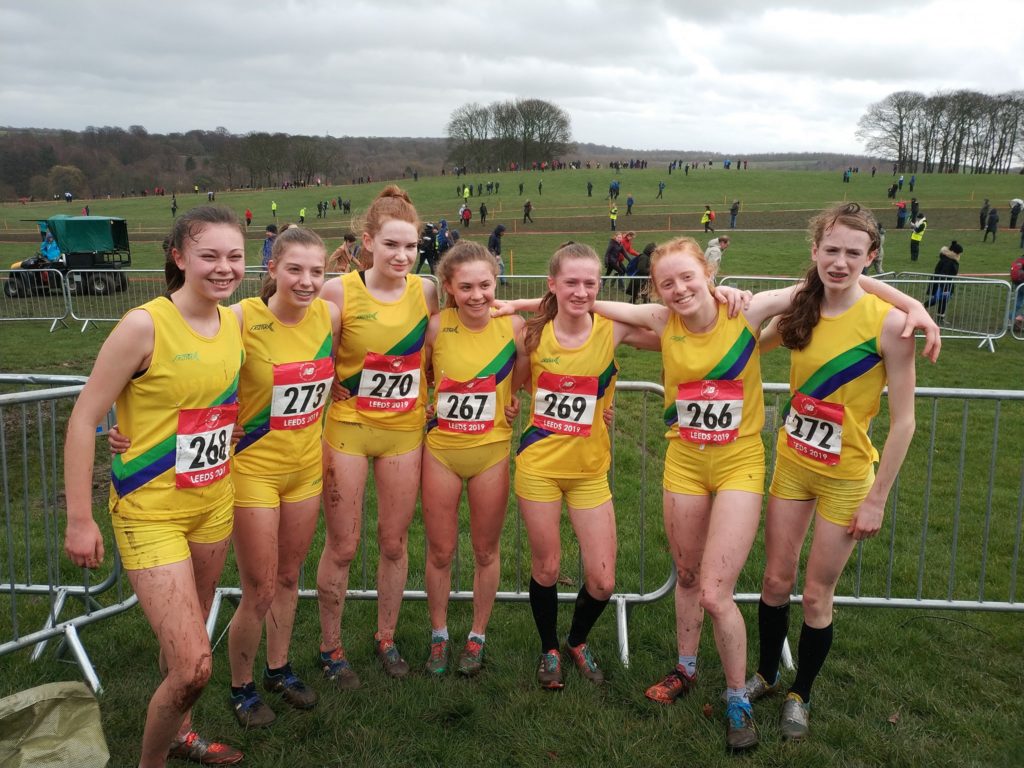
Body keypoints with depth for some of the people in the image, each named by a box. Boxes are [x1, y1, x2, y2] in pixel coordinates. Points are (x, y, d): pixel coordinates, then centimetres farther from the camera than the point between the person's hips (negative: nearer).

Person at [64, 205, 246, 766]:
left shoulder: (235, 323, -1)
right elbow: (84, 419, -14)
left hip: (213, 503, 6)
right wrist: (79, 519, -13)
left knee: (188, 633, 23)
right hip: (152, 511, -6)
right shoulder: (144, 326, -19)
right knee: (193, 667, -10)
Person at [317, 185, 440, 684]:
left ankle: (386, 639, 34)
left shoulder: (425, 291, -4)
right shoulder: (339, 292, -14)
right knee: (342, 547, 7)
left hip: (404, 431, 3)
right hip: (347, 429, -2)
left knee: (395, 543, 13)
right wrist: (317, 441, -9)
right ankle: (330, 647, 27)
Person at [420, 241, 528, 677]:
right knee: (440, 552, 12)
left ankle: (477, 637, 34)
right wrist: (425, 410, -6)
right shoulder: (436, 327, -13)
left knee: (486, 551, 14)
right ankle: (438, 637, 33)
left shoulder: (513, 325, -12)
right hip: (441, 450, 0)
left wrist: (513, 402, -8)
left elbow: (525, 375, 5)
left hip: (491, 451, 0)